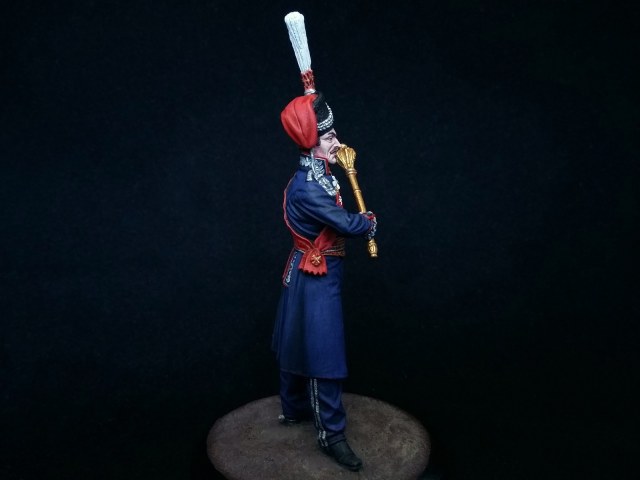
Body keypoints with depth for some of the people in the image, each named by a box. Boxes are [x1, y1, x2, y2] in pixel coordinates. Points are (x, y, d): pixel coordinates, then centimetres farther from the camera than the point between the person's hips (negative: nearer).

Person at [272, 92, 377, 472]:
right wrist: (370, 223, -2)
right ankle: (331, 433, 10)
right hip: (316, 277, -10)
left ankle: (295, 409, 37)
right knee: (323, 352, -2)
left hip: (306, 274, 10)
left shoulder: (319, 176, 5)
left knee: (299, 343, 20)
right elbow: (347, 224, -22)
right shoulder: (307, 188, -25)